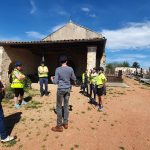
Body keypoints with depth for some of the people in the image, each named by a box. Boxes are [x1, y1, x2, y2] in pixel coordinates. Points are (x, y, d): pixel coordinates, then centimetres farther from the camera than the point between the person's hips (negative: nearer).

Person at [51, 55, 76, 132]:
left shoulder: (58, 69, -12)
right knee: (66, 106, 14)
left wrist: (52, 79, 10)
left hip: (61, 89, -4)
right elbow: (74, 79, 6)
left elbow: (56, 82, -11)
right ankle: (65, 123, 25)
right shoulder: (70, 69, -2)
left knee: (59, 107, 5)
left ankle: (59, 126, 12)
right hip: (68, 89, 4)